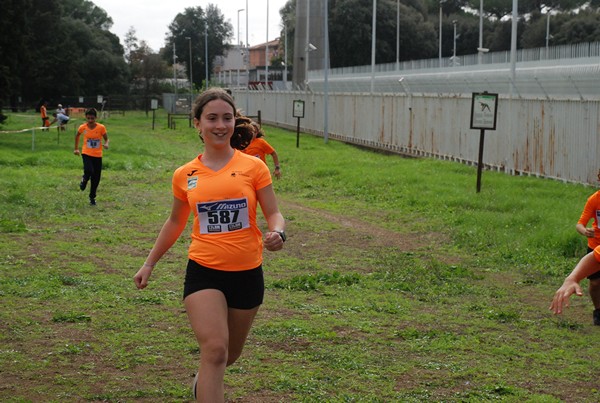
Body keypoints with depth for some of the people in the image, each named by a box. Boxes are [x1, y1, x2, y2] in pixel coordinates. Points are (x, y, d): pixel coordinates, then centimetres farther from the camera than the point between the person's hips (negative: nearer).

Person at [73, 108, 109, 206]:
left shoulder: (101, 127, -9)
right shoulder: (83, 127, -6)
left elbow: (106, 139, 1)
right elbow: (77, 136, 14)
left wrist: (106, 144, -21)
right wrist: (76, 148, 14)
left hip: (98, 155, 1)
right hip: (86, 154, -1)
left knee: (96, 178, 4)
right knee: (89, 171, -26)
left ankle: (92, 197, 22)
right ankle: (84, 180, 9)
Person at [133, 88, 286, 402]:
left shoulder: (253, 167, -4)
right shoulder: (184, 175, 2)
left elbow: (273, 214, -1)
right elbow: (176, 221, 17)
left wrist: (277, 233, -24)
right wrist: (149, 263, 20)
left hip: (247, 273, 1)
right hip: (204, 271, -1)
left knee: (229, 355, 18)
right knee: (215, 349, -18)